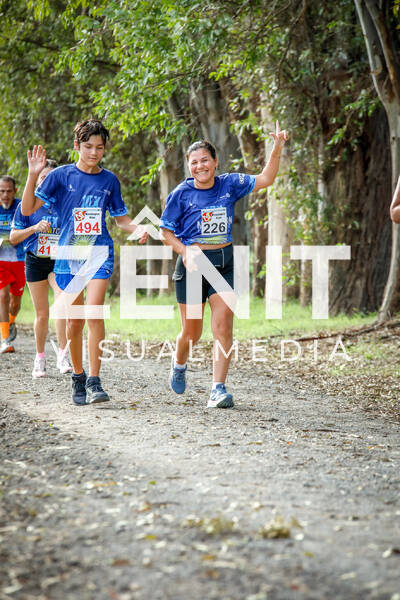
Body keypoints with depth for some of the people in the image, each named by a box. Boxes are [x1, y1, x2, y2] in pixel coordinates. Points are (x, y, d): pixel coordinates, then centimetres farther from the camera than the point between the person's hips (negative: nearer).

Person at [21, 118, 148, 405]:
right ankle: (78, 377, 24)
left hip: (99, 253, 0)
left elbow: (121, 218, 17)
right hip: (68, 254, 0)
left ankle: (94, 381, -14)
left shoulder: (109, 180, 6)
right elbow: (27, 209, -4)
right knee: (74, 322, 4)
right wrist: (33, 175, -16)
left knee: (94, 312, -18)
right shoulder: (61, 175, -1)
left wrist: (138, 228, -4)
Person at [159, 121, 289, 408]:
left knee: (223, 325, -11)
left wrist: (278, 147, -12)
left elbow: (265, 179, -1)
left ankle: (218, 389, -10)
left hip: (224, 263, 1)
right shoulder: (182, 194, -4)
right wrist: (185, 251, -16)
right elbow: (165, 231, 1)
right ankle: (179, 364, 41)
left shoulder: (229, 185, 2)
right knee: (192, 331, 8)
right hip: (192, 264, -1)